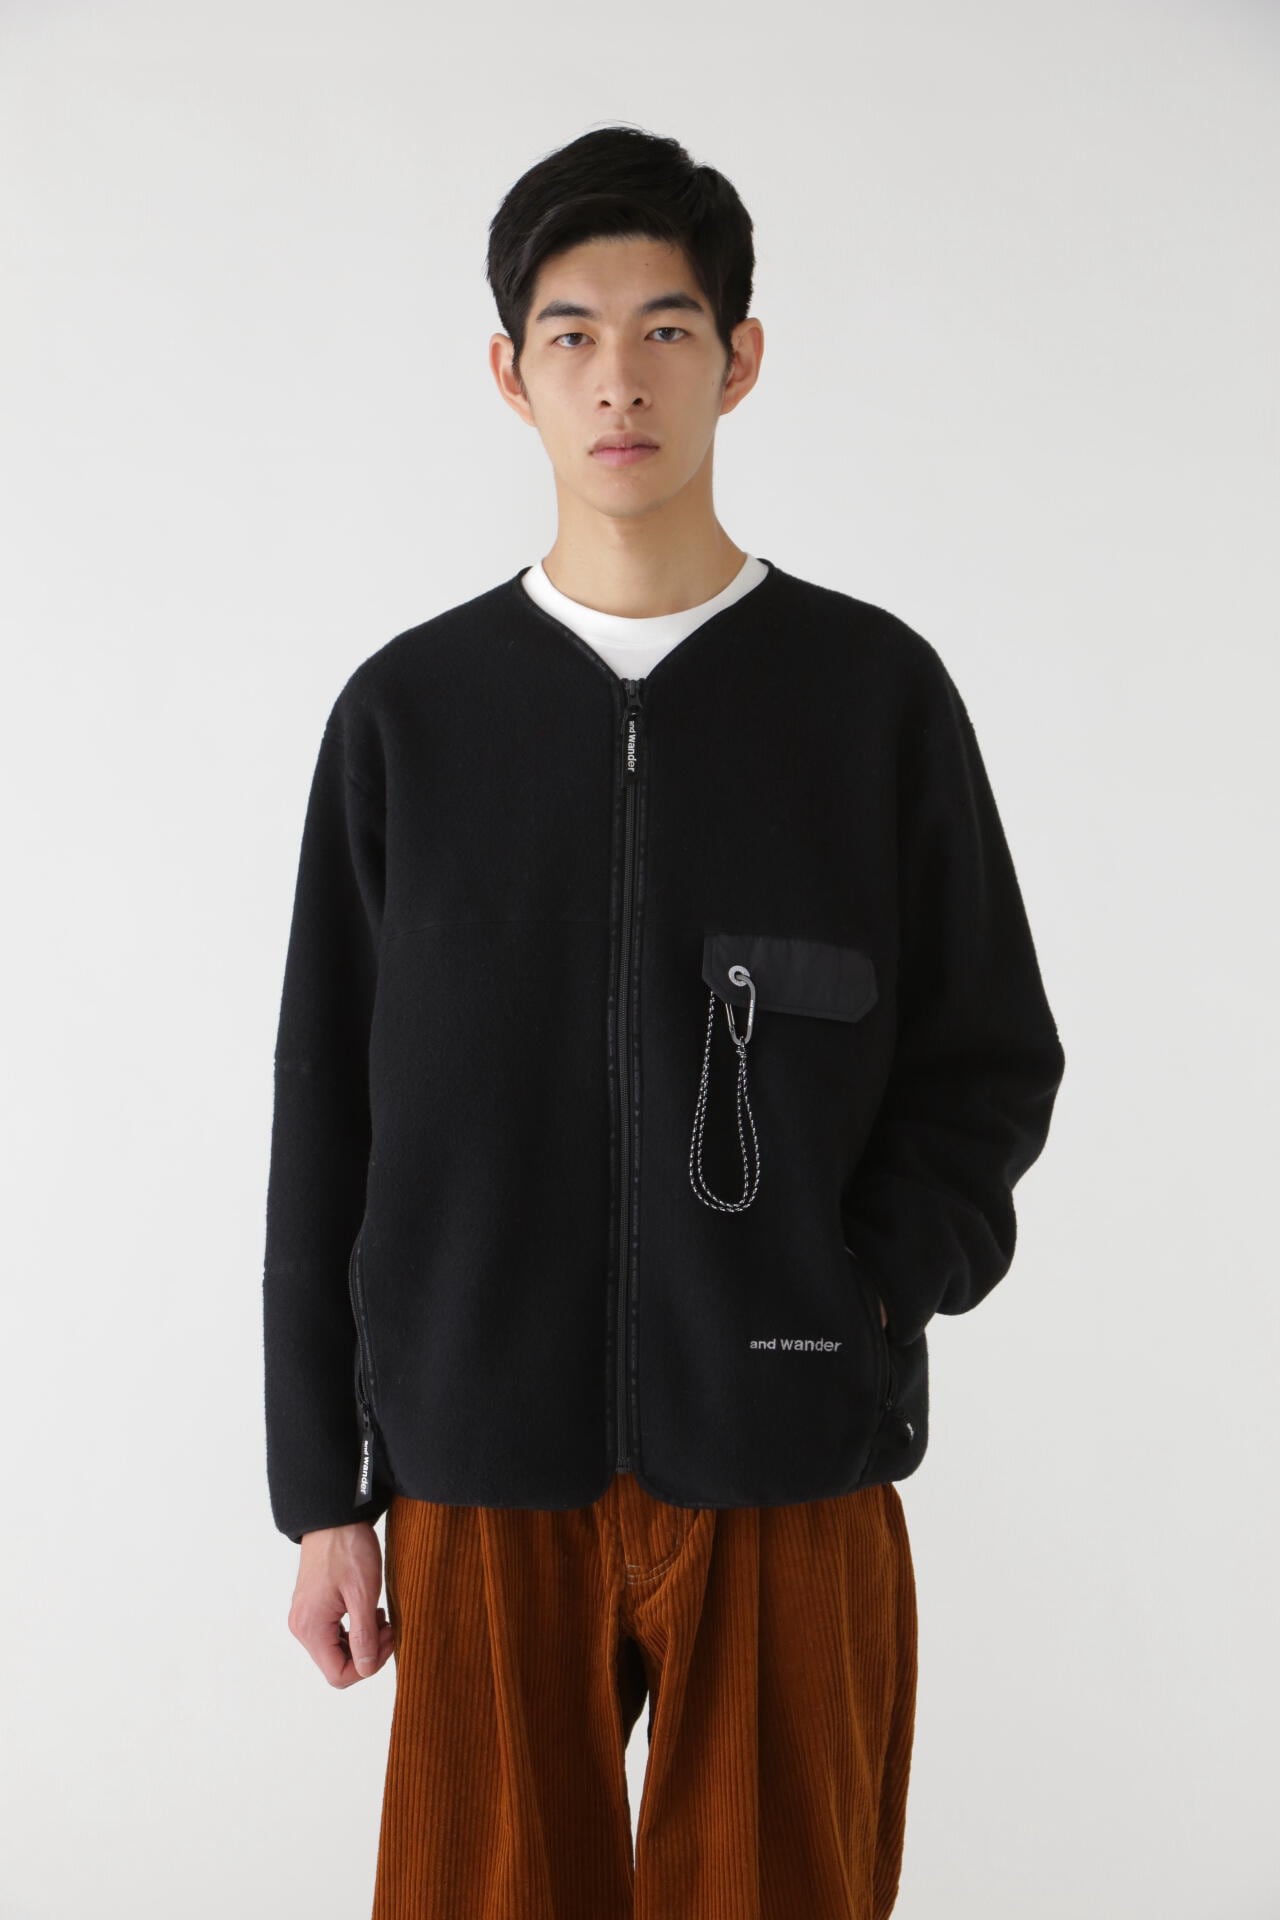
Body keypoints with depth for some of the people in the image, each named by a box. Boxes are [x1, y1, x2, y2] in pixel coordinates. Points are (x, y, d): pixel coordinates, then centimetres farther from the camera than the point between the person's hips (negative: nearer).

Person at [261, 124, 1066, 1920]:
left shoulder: (875, 688, 2)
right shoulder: (408, 710, 4)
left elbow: (993, 1063, 6)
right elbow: (327, 1119, 6)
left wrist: (867, 1300, -10)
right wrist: (323, 1491, 5)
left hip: (793, 1468, 0)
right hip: (487, 1471, 1)